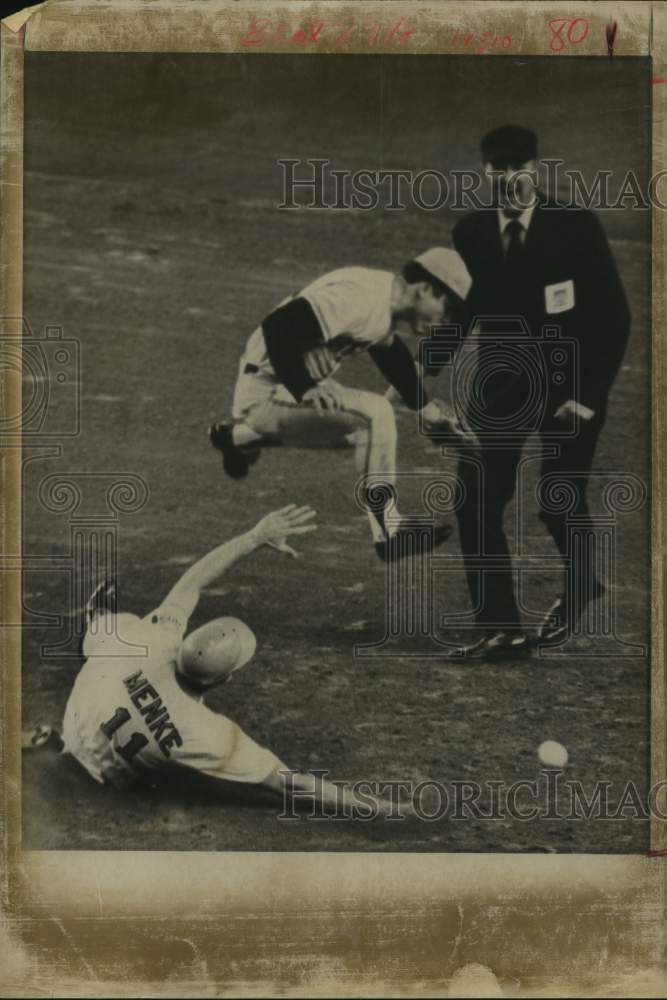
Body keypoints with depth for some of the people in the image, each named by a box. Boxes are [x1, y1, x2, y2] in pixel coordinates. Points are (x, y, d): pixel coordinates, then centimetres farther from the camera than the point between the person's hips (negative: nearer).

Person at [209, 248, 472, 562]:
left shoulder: (386, 302, 6)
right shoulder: (358, 297, -26)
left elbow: (394, 359, 24)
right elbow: (278, 326, -33)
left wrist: (429, 410, 27)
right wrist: (303, 389, -36)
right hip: (267, 392, -10)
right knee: (375, 418, -21)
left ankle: (242, 438, 31)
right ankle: (389, 536, -12)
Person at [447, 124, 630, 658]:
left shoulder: (577, 227, -11)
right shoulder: (470, 233, -2)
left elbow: (614, 316, -8)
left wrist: (589, 393, -14)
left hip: (570, 385, -3)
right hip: (502, 385, 3)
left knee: (560, 502, 0)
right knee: (476, 502, -9)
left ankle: (579, 587, 34)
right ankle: (502, 628, -1)